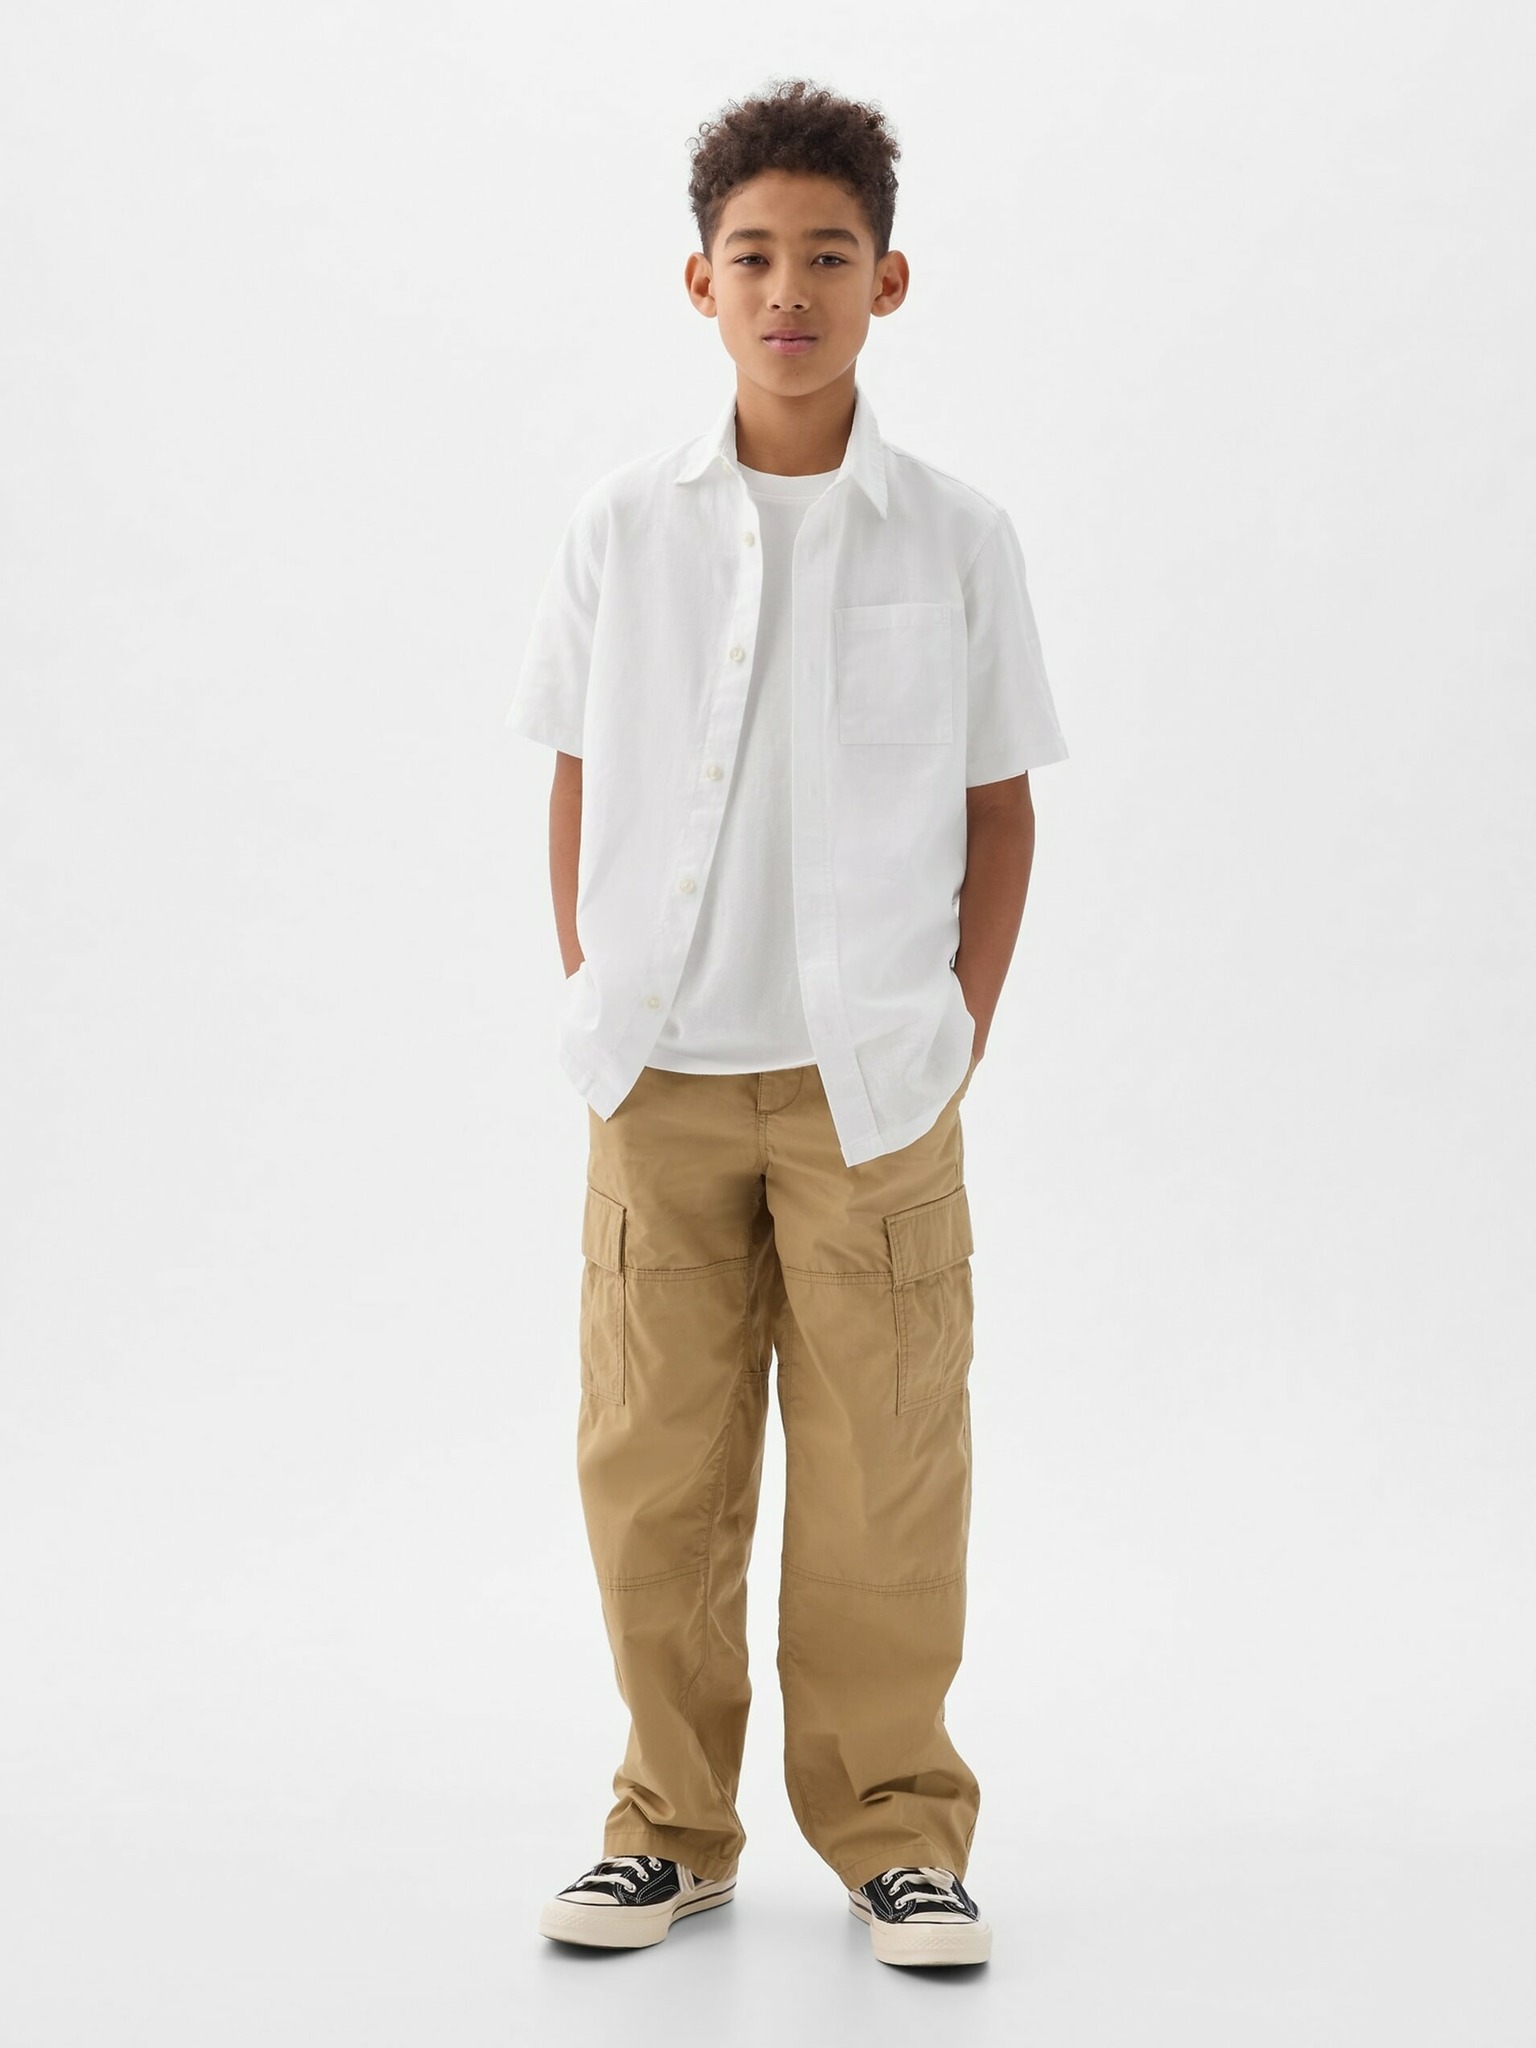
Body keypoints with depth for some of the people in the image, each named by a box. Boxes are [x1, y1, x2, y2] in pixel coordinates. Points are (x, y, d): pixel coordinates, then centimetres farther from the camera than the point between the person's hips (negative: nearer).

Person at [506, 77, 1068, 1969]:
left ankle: (896, 1828, 18)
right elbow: (577, 783, 8)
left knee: (881, 1473, 3)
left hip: (871, 1082, -1)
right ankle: (672, 1823, 21)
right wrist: (591, 1001, 3)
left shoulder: (957, 538, 0)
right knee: (653, 1467, 6)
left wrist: (965, 1020, 0)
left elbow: (998, 801, 6)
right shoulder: (619, 531, 1)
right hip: (662, 1078, 1)